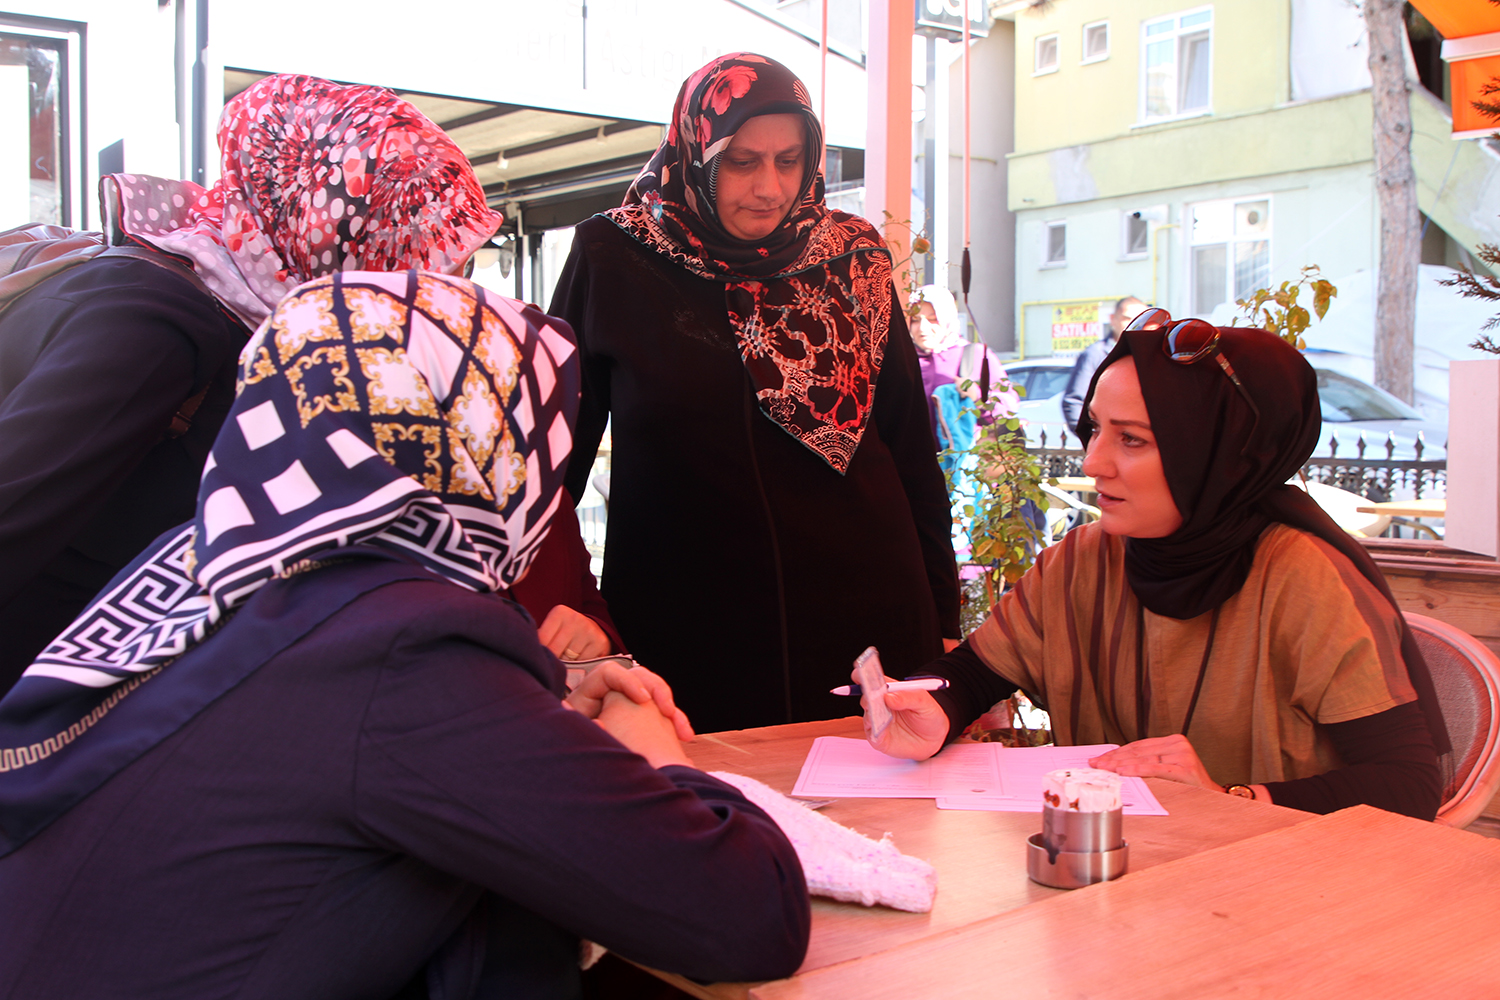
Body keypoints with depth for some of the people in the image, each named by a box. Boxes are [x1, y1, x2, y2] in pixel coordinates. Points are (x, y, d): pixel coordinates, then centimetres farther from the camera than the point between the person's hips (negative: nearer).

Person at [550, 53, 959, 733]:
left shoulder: (852, 261, 5)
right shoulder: (613, 262, -1)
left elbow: (911, 451, 10)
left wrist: (940, 618, 9)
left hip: (862, 620, 2)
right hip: (687, 643, -2)